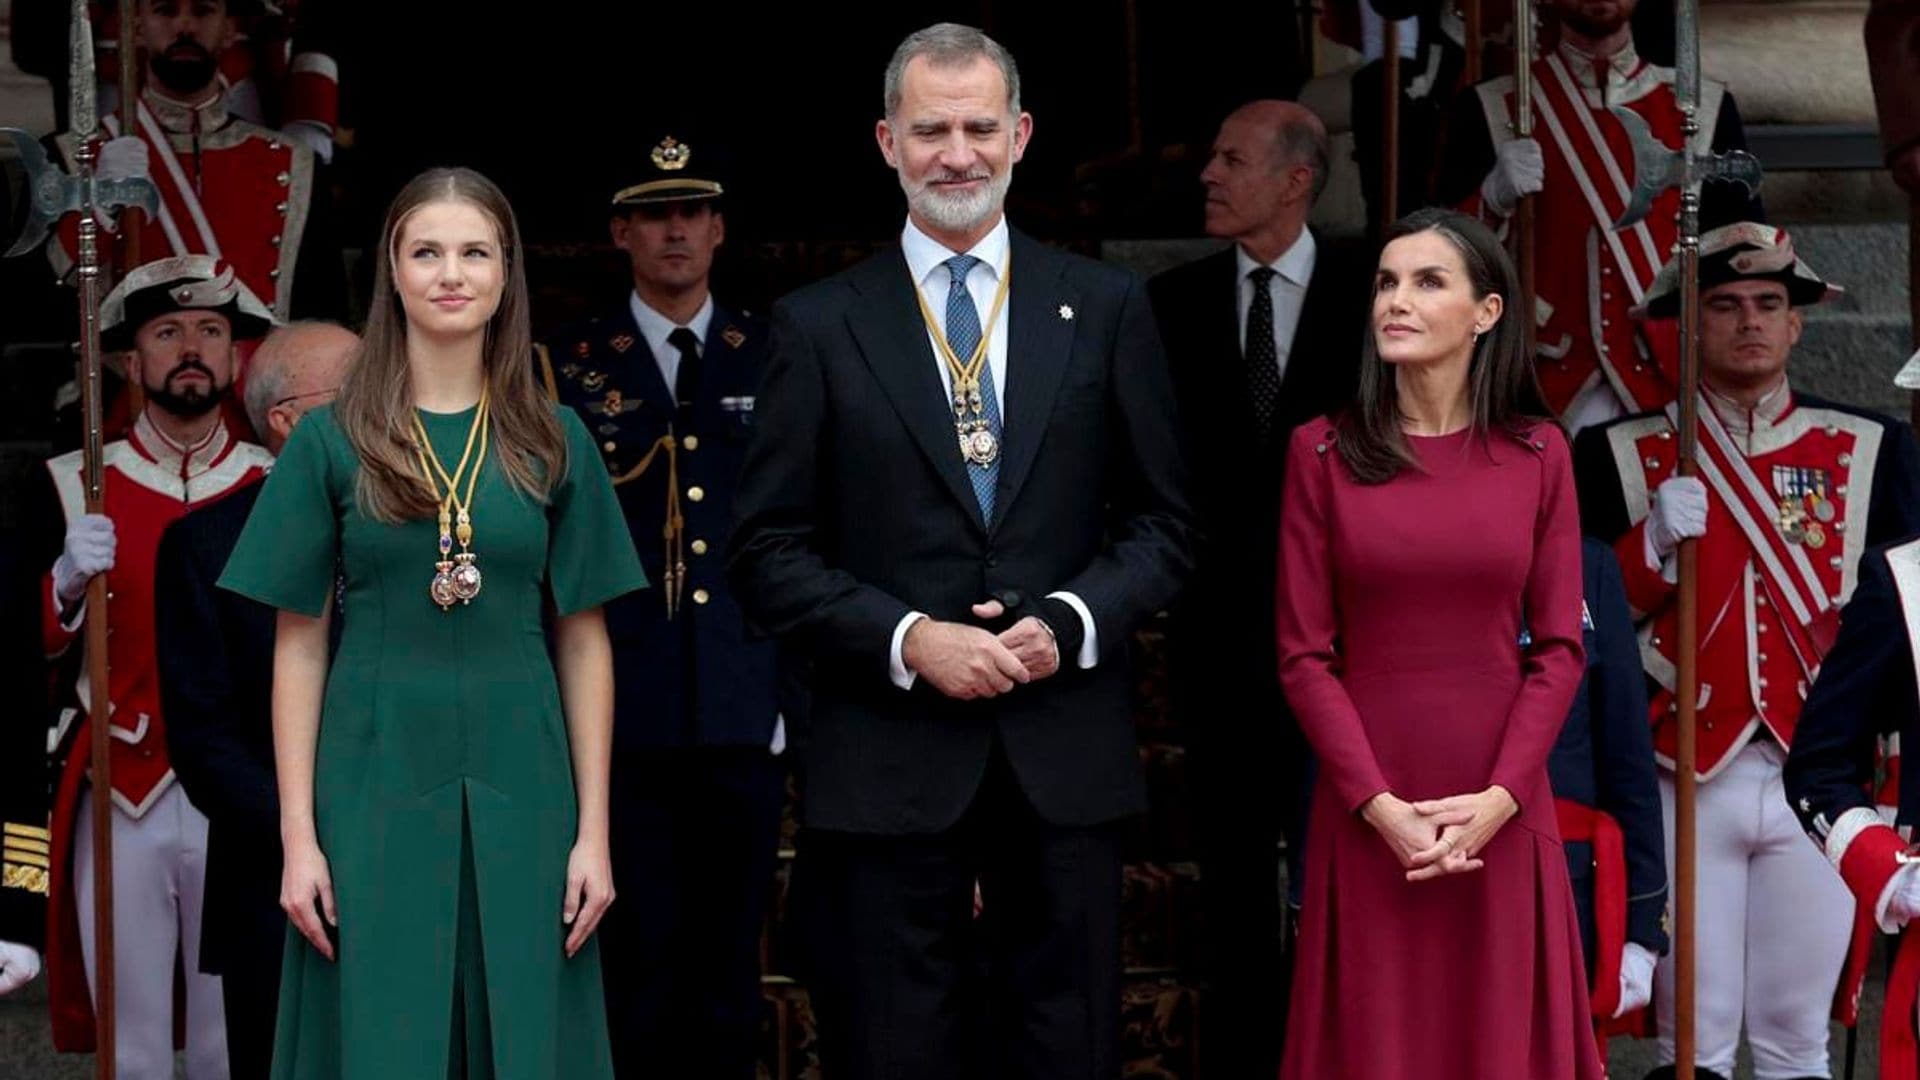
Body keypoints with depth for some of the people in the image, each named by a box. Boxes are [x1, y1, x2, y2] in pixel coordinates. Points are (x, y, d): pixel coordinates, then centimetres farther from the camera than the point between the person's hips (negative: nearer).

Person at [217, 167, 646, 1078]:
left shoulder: (554, 442, 5)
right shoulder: (331, 440, 2)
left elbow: (584, 642, 5)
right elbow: (298, 646, 2)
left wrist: (594, 830, -1)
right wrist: (298, 837, -4)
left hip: (517, 790, 1)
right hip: (374, 785, -1)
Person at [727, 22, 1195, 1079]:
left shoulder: (1105, 306, 7)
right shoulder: (819, 325, 3)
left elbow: (1163, 522, 9)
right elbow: (767, 552, 1)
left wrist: (1069, 623, -9)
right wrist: (908, 639, -13)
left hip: (1065, 754, 1)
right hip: (885, 760, -1)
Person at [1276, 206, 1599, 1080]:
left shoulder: (1538, 454, 2)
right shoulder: (1322, 452, -1)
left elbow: (1558, 648, 1)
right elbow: (1304, 654, -3)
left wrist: (1499, 798, -11)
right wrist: (1379, 804, -12)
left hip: (1499, 811, 1)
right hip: (1367, 812, -1)